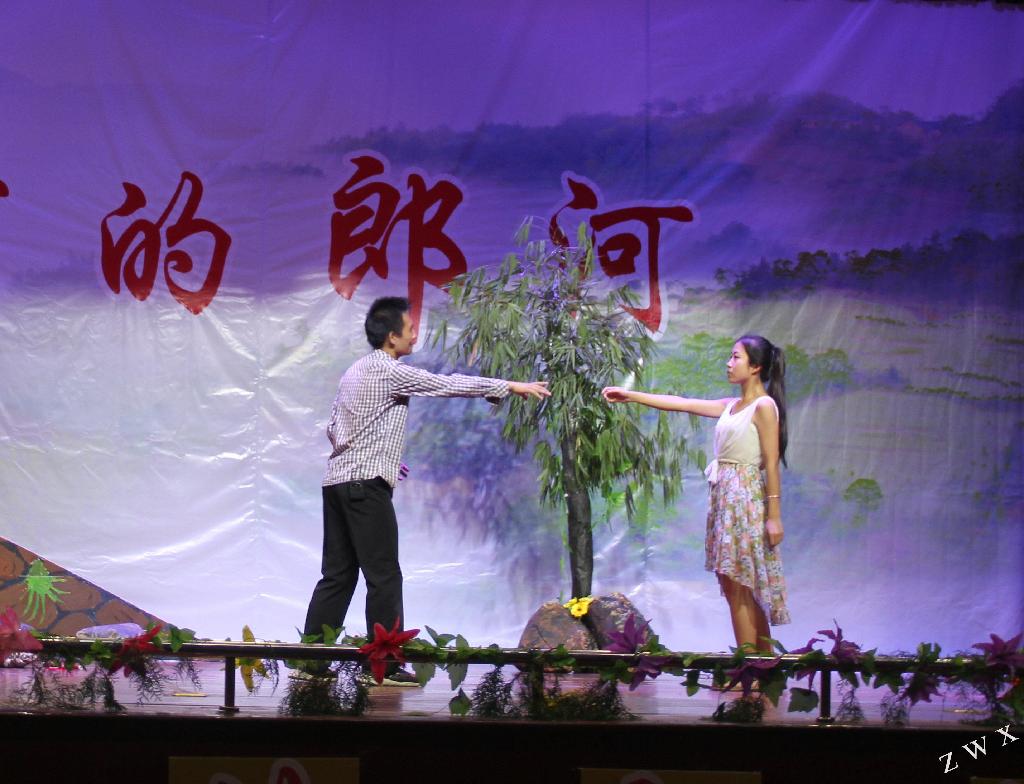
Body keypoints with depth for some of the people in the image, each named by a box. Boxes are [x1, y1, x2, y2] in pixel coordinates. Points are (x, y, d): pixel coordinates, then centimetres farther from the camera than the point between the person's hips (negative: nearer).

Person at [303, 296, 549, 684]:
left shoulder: (356, 371, 19)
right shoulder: (388, 370, -9)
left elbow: (333, 428, 19)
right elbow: (448, 384, -10)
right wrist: (509, 387, -6)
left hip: (337, 481, 9)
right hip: (366, 484, -9)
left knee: (338, 575, 9)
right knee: (383, 576, -5)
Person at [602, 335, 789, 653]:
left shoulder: (764, 406, -8)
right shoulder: (731, 406, 15)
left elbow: (771, 464, -13)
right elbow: (681, 404, 18)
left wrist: (774, 516, -17)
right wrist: (630, 396, 18)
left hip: (746, 500, -8)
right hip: (724, 499, 8)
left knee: (739, 590, -8)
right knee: (744, 592, 7)